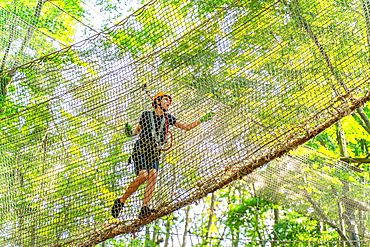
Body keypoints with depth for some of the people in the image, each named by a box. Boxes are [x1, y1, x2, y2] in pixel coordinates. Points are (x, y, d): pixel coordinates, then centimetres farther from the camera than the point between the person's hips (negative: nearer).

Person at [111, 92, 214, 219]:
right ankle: (121, 201, -6)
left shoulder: (168, 118, 17)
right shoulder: (146, 114, 10)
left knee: (153, 175, -21)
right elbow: (138, 129, 21)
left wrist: (201, 120, 6)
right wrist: (130, 132, -1)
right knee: (143, 176, -22)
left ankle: (144, 208, -28)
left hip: (154, 151, 3)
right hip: (141, 148, -3)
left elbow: (186, 127, 15)